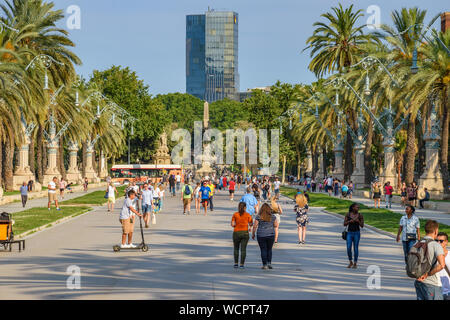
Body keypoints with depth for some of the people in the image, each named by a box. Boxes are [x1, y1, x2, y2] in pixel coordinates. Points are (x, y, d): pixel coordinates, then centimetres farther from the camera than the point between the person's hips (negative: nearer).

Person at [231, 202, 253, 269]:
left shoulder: (235, 214, -2)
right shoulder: (248, 215, -2)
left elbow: (232, 224, -6)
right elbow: (251, 224, 2)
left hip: (236, 233, 1)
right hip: (245, 233, -1)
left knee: (236, 248, 15)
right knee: (243, 249, 3)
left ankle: (236, 263, 10)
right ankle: (242, 264, -2)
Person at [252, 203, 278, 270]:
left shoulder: (258, 217, -5)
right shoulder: (273, 217, 0)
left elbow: (255, 226, -5)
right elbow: (276, 225, 7)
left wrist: (253, 234, 6)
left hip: (261, 235, -2)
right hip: (271, 235, 2)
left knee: (263, 250, 3)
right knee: (269, 249, 16)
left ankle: (265, 265, 0)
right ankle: (269, 263, 8)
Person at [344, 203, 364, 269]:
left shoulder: (360, 215, -4)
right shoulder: (348, 214, -1)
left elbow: (362, 226, -4)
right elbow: (344, 224, -2)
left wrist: (358, 221, -24)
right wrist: (350, 221, -21)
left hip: (357, 233, -1)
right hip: (349, 233, 1)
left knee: (356, 249, 0)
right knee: (348, 248, -6)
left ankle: (355, 264, 14)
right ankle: (351, 262, 14)